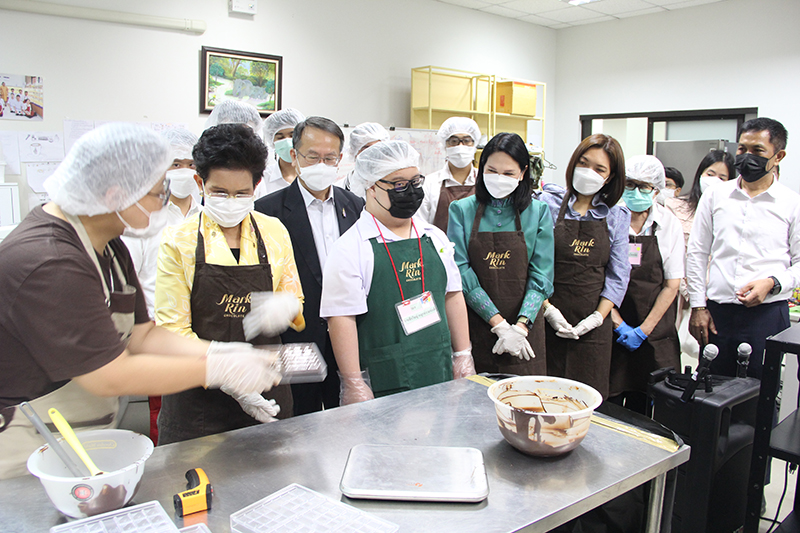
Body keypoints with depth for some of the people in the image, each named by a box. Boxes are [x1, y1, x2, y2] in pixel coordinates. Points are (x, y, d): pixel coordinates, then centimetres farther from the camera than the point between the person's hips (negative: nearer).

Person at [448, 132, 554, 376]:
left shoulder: (538, 212, 3)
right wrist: (499, 324, -14)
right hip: (475, 325, 0)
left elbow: (541, 276, -2)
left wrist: (520, 326, -16)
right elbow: (462, 272, -7)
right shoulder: (461, 210, 1)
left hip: (525, 327, 1)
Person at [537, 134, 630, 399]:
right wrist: (548, 310, -10)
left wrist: (598, 317, -5)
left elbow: (617, 275, 6)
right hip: (548, 323, -2)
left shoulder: (617, 216, 7)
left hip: (593, 327, 2)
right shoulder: (547, 203, 0)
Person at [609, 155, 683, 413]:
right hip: (610, 330, -1)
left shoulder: (669, 225, 0)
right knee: (608, 403, 2)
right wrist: (618, 324, -10)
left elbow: (671, 285, -1)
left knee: (640, 404, 7)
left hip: (653, 332, 1)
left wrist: (643, 330, -7)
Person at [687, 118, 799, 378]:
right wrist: (698, 307, 4)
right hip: (717, 312, 2)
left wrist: (772, 283, -15)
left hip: (767, 313, -2)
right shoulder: (714, 196, 9)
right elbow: (696, 254, 9)